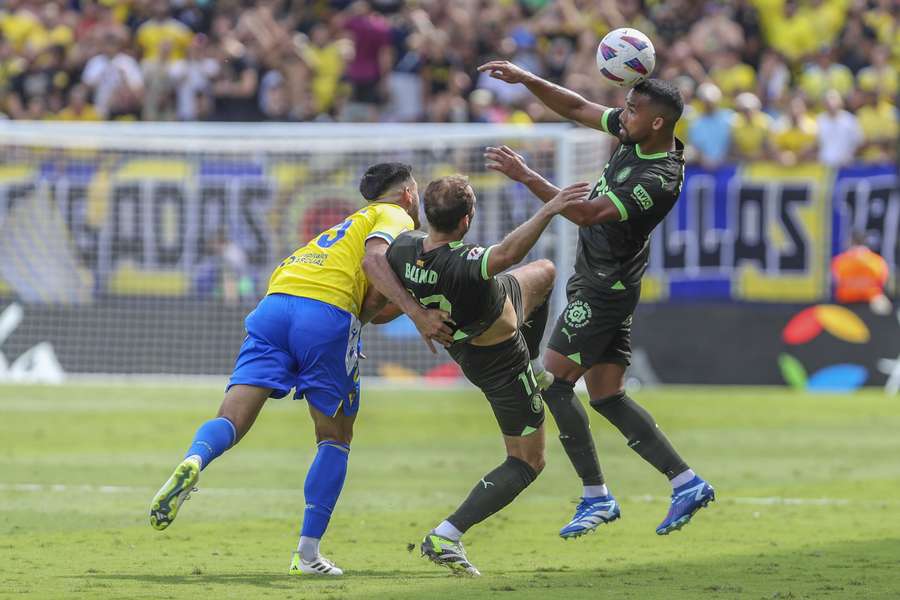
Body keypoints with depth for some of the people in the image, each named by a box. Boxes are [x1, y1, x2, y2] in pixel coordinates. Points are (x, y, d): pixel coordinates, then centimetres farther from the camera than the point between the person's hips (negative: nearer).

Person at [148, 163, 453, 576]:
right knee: (335, 438, 13)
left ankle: (193, 461, -43)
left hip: (275, 304, 5)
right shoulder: (395, 216, 16)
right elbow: (373, 258, -8)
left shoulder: (346, 226, 39)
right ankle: (307, 553, 9)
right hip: (327, 313, -5)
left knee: (231, 421, -9)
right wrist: (416, 313, -14)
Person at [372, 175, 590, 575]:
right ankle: (445, 538, -4)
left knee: (544, 272, 28)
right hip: (500, 359, -8)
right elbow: (508, 253, -64)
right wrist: (548, 211, -65)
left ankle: (533, 373, 49)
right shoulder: (460, 265, -46)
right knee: (528, 462, 6)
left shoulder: (404, 247, -23)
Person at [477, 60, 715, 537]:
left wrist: (527, 177, -31)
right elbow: (576, 109, 12)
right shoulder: (634, 135, 0)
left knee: (553, 382, -8)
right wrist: (528, 81, 0)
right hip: (595, 282, 10)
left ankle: (596, 496, -4)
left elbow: (587, 213, -30)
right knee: (607, 398, 9)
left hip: (605, 289, -10)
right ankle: (685, 482, 7)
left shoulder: (660, 179, -26)